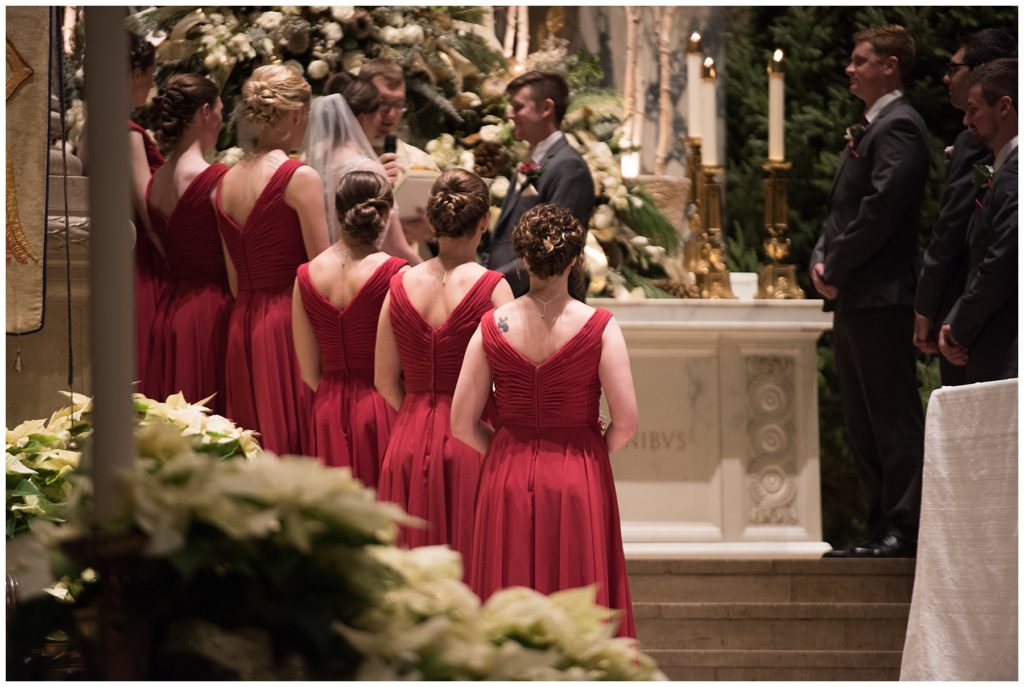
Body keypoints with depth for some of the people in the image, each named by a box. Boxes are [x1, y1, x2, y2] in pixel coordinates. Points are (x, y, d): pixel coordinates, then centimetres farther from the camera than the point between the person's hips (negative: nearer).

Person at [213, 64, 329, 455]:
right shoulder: (299, 178, -11)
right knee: (297, 447, -5)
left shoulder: (226, 182, 9)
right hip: (290, 319, -7)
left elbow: (235, 281, 14)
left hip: (242, 323, 7)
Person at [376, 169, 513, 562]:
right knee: (472, 561, 2)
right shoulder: (491, 288, -9)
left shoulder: (402, 285, 1)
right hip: (471, 440, -4)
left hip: (410, 441, 4)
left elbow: (386, 382, 6)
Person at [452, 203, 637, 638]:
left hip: (507, 481, 2)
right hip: (579, 484, -2)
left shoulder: (493, 327, -4)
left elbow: (463, 426, -3)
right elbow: (626, 423, -11)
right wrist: (593, 456, 9)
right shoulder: (599, 328, -10)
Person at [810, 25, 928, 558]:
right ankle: (882, 527, 16)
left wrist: (838, 267, -14)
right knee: (862, 421, 12)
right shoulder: (870, 128, 20)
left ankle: (903, 530, -7)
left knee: (893, 417, -8)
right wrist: (821, 259, 5)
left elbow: (882, 208, -21)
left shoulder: (898, 128, -12)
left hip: (880, 295, -11)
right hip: (853, 296, 11)